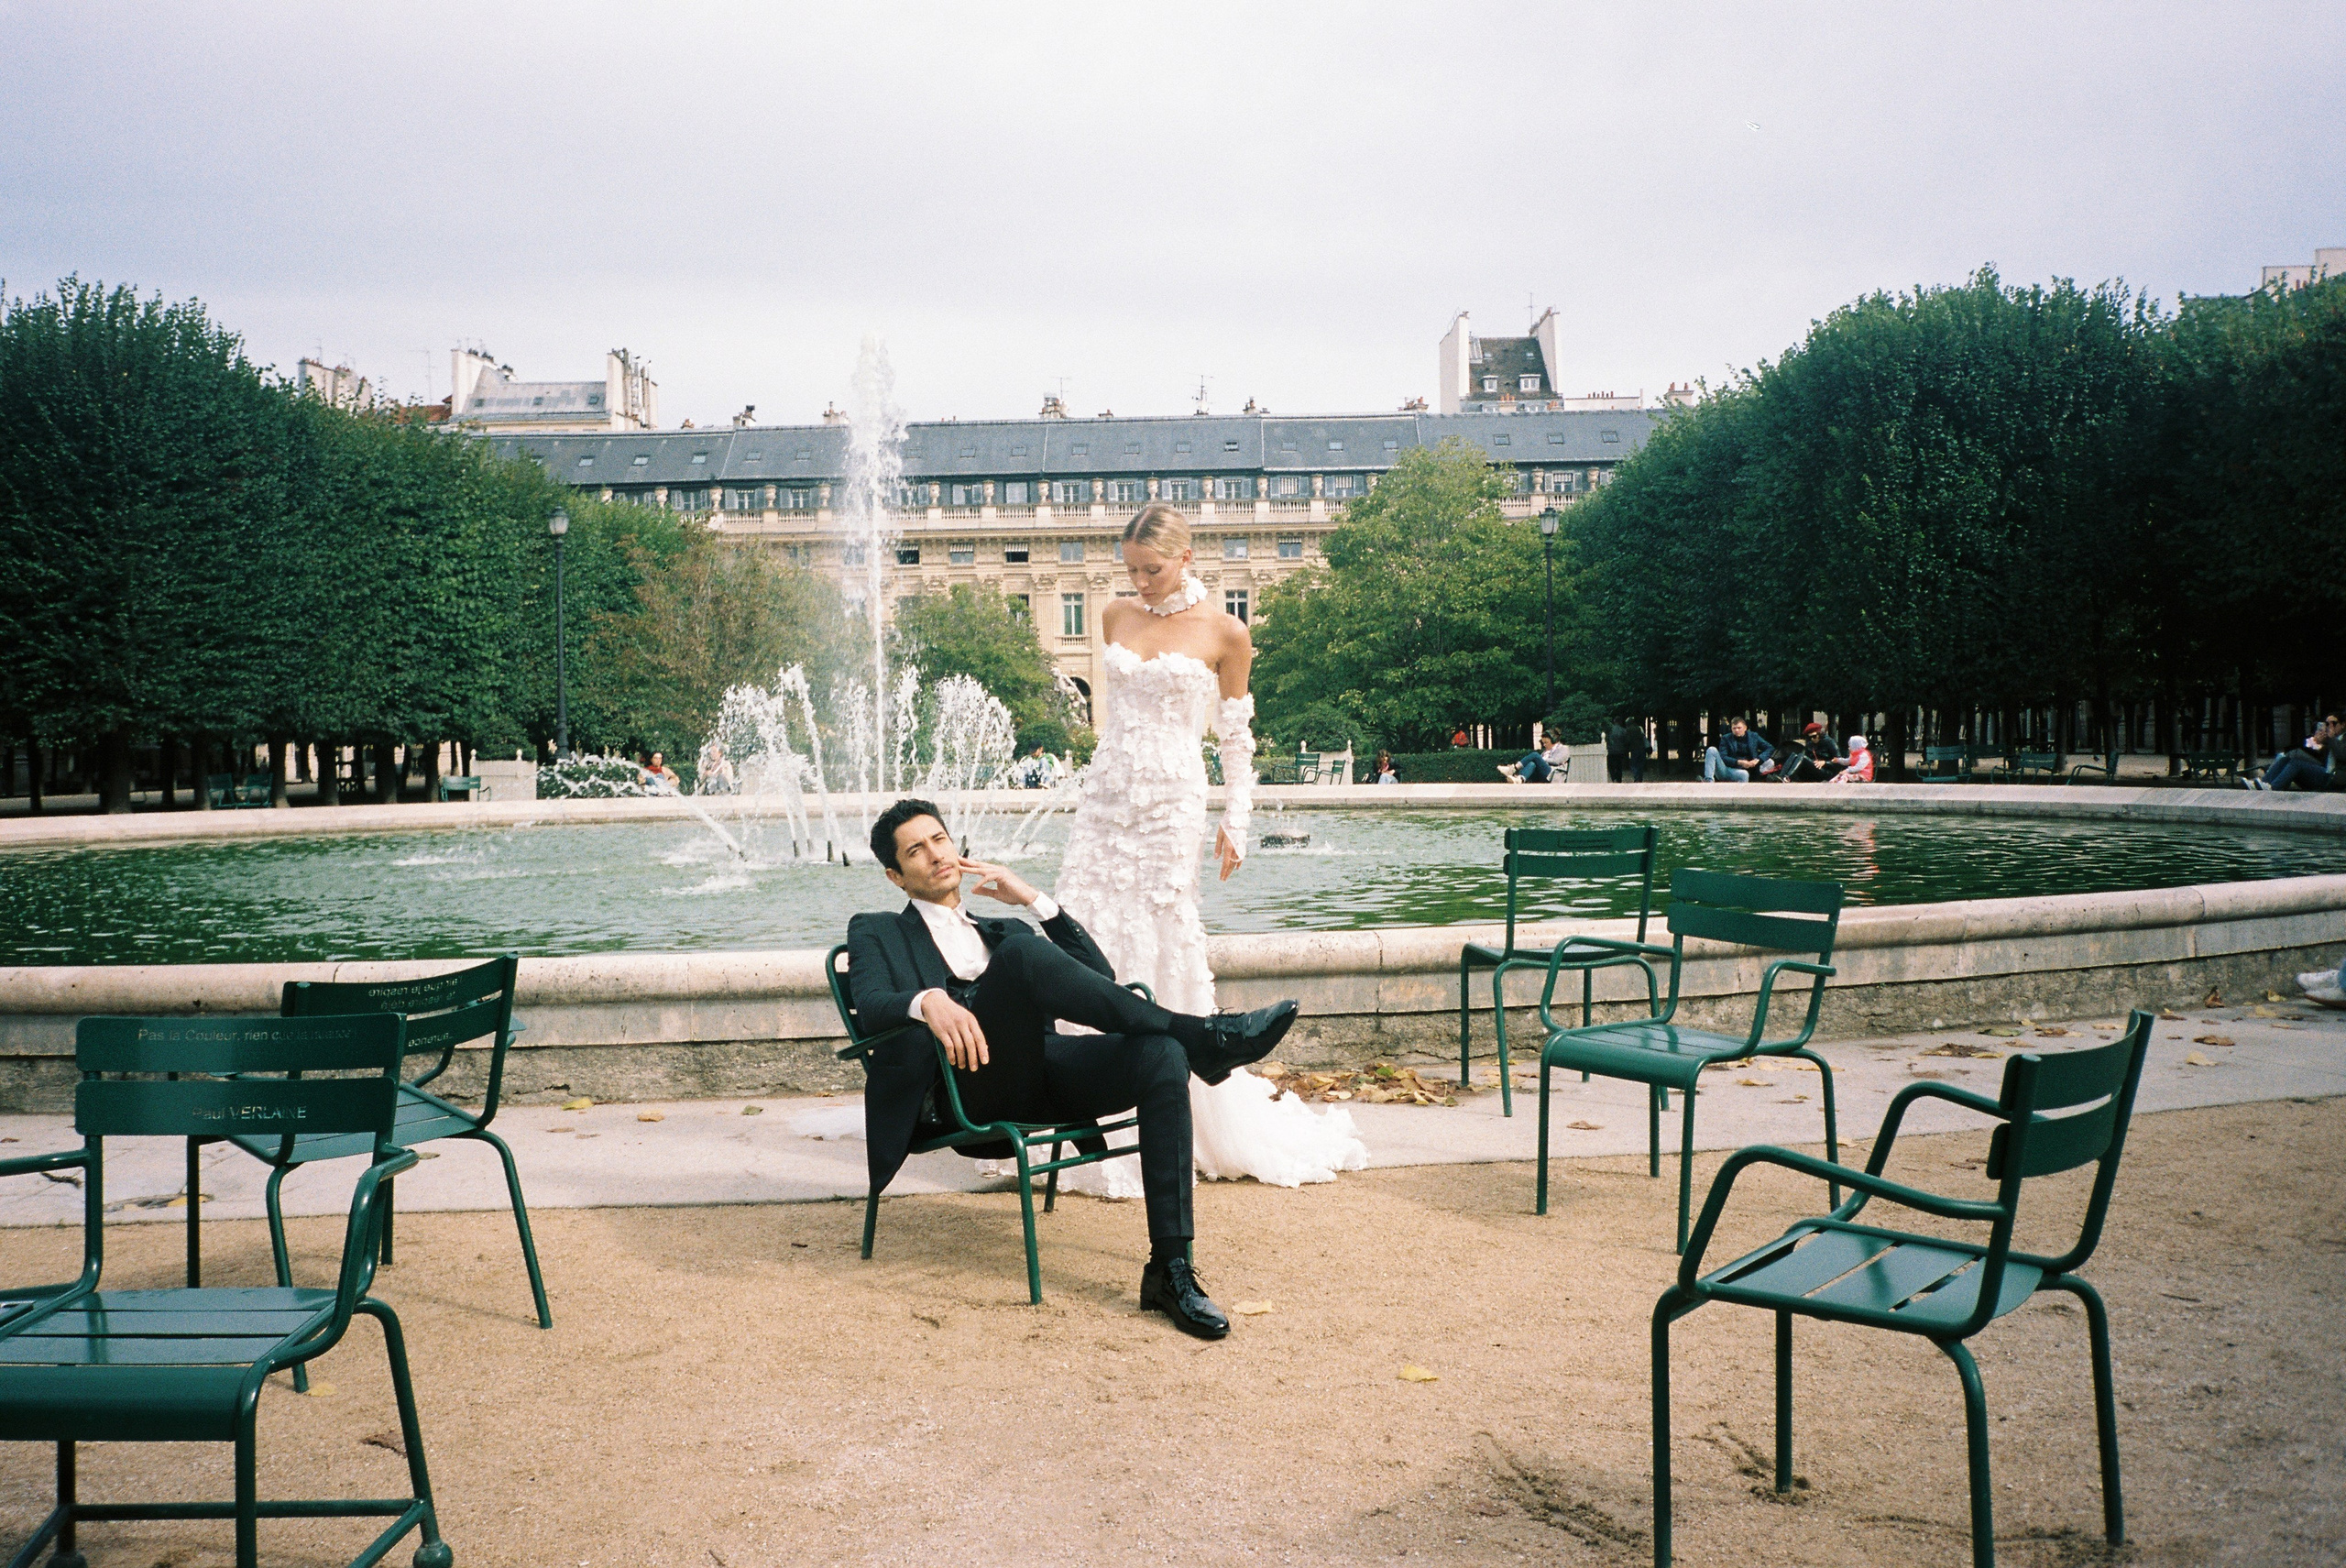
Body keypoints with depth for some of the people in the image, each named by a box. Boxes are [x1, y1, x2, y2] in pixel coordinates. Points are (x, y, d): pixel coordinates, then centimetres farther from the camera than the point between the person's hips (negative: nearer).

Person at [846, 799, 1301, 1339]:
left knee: (1161, 1057, -27)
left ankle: (1171, 1268, -31)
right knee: (1025, 952, -32)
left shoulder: (1006, 929, 35)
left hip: (1045, 1073, 4)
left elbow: (1100, 975, 22)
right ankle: (1201, 1035, -29)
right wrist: (927, 1001, -23)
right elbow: (870, 1005, 0)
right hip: (966, 1079, -4)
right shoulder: (876, 932, 24)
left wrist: (1035, 900, 13)